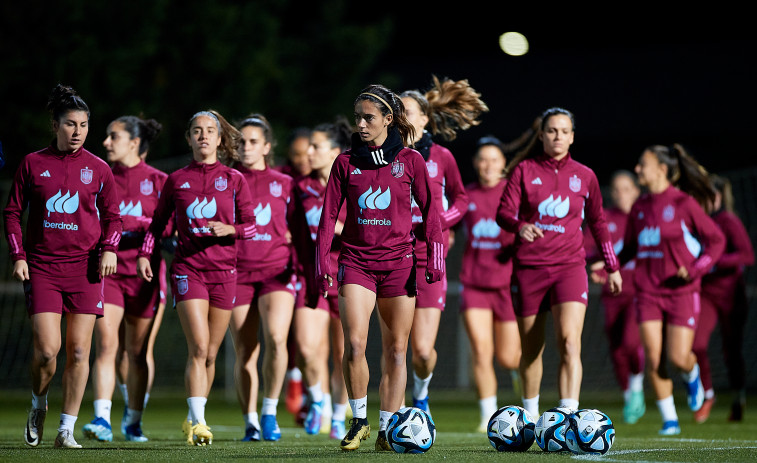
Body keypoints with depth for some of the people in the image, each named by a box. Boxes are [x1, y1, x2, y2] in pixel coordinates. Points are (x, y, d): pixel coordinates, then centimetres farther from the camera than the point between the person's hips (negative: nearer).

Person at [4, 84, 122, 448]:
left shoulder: (98, 169, 6)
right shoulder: (32, 164, 4)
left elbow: (112, 215, 13)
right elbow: (12, 212, 9)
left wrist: (109, 248, -4)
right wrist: (18, 256, -1)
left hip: (85, 267, 1)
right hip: (41, 267, -1)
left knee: (78, 350, -3)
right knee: (46, 349, -11)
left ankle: (66, 429, 5)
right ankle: (38, 406, 18)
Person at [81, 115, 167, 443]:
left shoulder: (157, 180, 2)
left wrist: (135, 224, -13)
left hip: (143, 272, -1)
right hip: (105, 268, 1)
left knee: (138, 351, 7)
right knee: (106, 344, -15)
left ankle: (134, 420, 21)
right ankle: (101, 419, -21)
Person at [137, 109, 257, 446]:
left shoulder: (234, 179, 5)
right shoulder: (176, 180, 6)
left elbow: (251, 226, 5)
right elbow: (158, 221, 16)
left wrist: (230, 229, -14)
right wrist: (145, 253, 3)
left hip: (224, 271, 2)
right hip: (188, 270, -2)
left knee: (210, 354, 7)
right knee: (198, 348, -16)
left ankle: (193, 419, 22)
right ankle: (198, 423, -21)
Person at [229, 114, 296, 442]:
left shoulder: (284, 184, 10)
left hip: (277, 270, -1)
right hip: (238, 271, 1)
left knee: (276, 339, -22)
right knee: (244, 352, 0)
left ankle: (270, 412, -8)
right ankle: (250, 422, 11)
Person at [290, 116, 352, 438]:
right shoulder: (301, 188, 10)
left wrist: (340, 228, -18)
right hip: (311, 276, 2)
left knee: (343, 354, 2)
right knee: (307, 347, -16)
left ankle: (338, 417, 21)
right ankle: (319, 399, 10)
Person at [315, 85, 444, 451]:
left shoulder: (410, 160, 3)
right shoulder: (346, 162, 6)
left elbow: (429, 211, 6)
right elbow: (329, 214, 7)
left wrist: (435, 256, -2)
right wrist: (322, 259, -1)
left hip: (398, 262, 0)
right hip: (356, 261, 0)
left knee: (396, 351, 2)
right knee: (354, 343, -15)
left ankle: (387, 429, 9)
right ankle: (359, 420, 1)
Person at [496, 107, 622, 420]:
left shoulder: (584, 176, 9)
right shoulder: (525, 170, 4)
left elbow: (597, 222, 19)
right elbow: (504, 212, -3)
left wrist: (612, 267, 21)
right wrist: (520, 227, -26)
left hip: (569, 267, 0)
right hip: (528, 267, 0)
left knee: (569, 342, -19)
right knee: (530, 349, 8)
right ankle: (531, 416, 26)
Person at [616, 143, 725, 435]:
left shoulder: (684, 203, -8)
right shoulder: (639, 208, 8)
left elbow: (716, 240, -2)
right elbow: (630, 247, 17)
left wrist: (696, 269, -16)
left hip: (681, 290, -4)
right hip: (648, 291, 4)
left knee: (679, 358, -9)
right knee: (653, 358, -6)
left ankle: (691, 375, 28)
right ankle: (669, 419, 6)